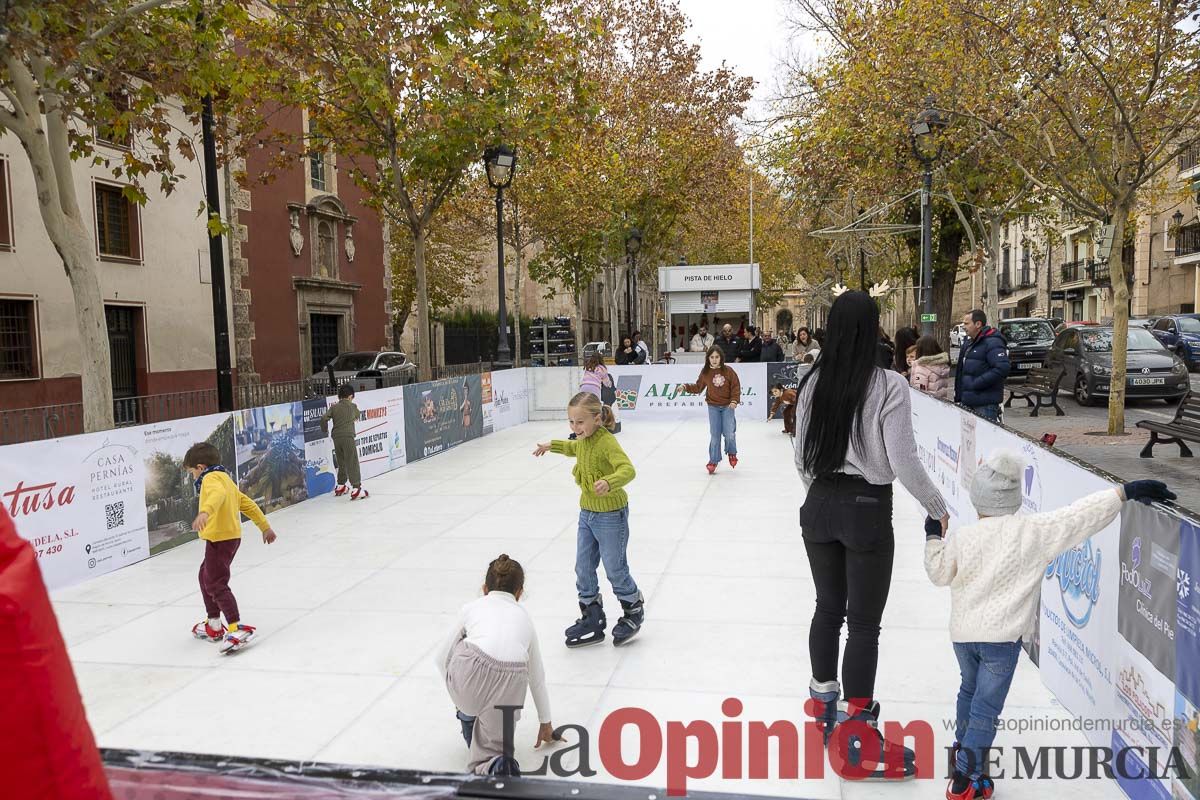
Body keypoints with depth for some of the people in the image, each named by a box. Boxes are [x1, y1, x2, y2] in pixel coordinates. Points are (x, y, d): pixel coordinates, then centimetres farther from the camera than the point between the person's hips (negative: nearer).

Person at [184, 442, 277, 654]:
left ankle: (237, 628, -17)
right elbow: (247, 503, 25)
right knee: (206, 575, 25)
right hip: (231, 537, 11)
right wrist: (265, 527, 31)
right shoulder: (225, 479, 20)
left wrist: (204, 512, -52)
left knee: (216, 584, -11)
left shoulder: (211, 478, -9)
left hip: (220, 539, -11)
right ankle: (214, 624, 36)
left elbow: (217, 494, -34)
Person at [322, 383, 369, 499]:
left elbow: (324, 418, -2)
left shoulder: (334, 407, 8)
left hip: (336, 437, 4)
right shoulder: (353, 406, 4)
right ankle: (356, 488, -15)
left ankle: (341, 486, 31)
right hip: (348, 437, -4)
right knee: (352, 463, -7)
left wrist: (324, 430, 13)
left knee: (341, 463, 19)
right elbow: (357, 415, 23)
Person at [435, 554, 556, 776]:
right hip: (510, 682, 1)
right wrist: (545, 722, 53)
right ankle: (493, 761, -10)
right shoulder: (524, 616, 31)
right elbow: (537, 676, 40)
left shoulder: (472, 607, 26)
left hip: (470, 672, -1)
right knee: (491, 744, 23)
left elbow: (441, 657, 32)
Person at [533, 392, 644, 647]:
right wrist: (552, 446, 34)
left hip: (611, 514, -8)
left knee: (615, 569, 7)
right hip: (587, 513, 8)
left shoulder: (607, 442, -24)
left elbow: (628, 469, -38)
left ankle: (633, 611, 31)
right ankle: (592, 620, 25)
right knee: (583, 569, 11)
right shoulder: (584, 439, 3)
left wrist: (609, 482, -55)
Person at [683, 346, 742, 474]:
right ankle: (713, 461, 11)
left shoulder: (728, 370, -8)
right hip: (713, 407, 1)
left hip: (727, 406, -1)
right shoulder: (705, 372, -3)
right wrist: (686, 387, -7)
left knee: (729, 433, -5)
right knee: (715, 435, 0)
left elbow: (736, 386, -5)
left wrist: (734, 401, -15)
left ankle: (731, 453, 25)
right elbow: (698, 387, 7)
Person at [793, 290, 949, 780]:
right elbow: (903, 463, -15)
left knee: (828, 608, 21)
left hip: (819, 506, 5)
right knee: (864, 624, 6)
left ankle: (824, 703, 38)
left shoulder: (813, 383, -2)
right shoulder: (889, 386, -16)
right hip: (868, 510, -5)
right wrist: (938, 509, 1)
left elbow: (802, 458, 5)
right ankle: (855, 733, 15)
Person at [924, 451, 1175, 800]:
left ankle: (962, 746, 48)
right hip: (1002, 636, -3)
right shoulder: (1033, 530, -12)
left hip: (963, 631, 4)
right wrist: (1124, 491, -7)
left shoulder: (960, 537, -6)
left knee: (969, 689, 28)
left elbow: (939, 573, 6)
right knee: (986, 709, 4)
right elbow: (1082, 515, -12)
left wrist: (933, 537, 19)